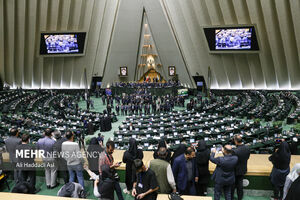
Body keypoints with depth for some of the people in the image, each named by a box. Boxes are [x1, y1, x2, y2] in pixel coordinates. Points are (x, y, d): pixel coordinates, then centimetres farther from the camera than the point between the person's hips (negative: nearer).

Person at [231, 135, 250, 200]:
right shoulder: (247, 148, -13)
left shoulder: (235, 151, -34)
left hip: (235, 171, -5)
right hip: (243, 170, 5)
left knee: (233, 185, 16)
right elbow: (248, 157, 3)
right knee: (240, 184, 23)